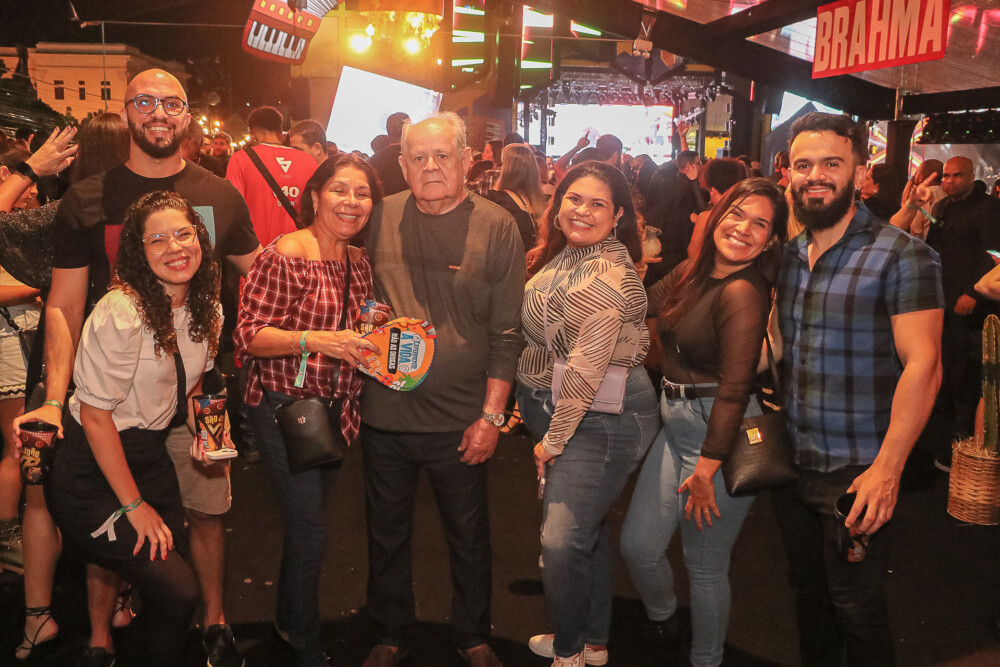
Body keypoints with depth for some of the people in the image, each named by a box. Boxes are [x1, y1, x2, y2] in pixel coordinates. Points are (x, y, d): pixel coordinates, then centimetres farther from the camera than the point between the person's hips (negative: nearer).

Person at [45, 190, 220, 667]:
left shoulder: (206, 310, -1)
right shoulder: (120, 313, -24)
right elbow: (95, 416, -20)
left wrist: (201, 415, -6)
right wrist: (134, 504, -14)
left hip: (150, 455, 7)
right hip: (90, 471, -7)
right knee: (177, 592, -11)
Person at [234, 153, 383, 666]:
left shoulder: (359, 262, 7)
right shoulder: (285, 255, -15)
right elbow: (248, 335, -18)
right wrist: (313, 340, -30)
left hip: (337, 409, 7)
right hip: (285, 408, -7)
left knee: (307, 522, 20)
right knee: (310, 532, -2)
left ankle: (289, 619, 42)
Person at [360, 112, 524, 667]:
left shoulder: (496, 227, -6)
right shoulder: (381, 217, 1)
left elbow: (505, 332, -5)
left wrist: (491, 415, -8)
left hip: (460, 418, -2)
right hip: (383, 412, 2)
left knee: (469, 536, 13)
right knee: (387, 531, 16)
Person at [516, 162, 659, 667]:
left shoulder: (608, 275, -21)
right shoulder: (563, 255, 9)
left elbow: (587, 369, -22)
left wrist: (553, 440, -15)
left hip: (602, 417, -9)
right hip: (556, 409, 10)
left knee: (562, 540, -8)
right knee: (588, 526, 19)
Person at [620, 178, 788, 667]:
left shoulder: (744, 293, -20)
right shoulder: (693, 272, 6)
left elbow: (735, 387, -22)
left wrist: (708, 466, -20)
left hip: (723, 433, -8)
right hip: (675, 424, 8)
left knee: (705, 567, 7)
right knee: (638, 545, 13)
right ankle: (663, 618, 44)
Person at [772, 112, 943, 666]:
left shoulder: (902, 257, -13)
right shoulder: (787, 255, 7)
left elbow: (923, 365, -19)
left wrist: (887, 469, -24)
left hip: (858, 474, -6)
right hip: (790, 464, 6)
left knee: (855, 608, 7)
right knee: (807, 592, 20)